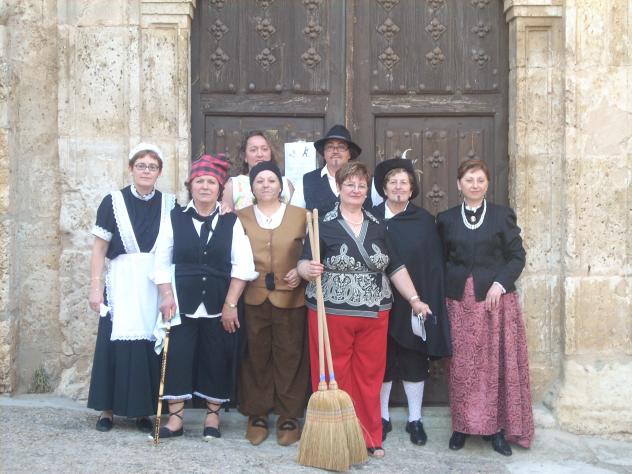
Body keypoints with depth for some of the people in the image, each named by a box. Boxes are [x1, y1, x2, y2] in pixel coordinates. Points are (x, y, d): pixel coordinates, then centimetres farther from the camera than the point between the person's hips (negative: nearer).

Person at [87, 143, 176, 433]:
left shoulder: (170, 204, 5)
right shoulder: (113, 202, 1)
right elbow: (99, 248, 2)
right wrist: (95, 286, -3)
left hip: (156, 286, 1)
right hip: (121, 284, -1)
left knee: (150, 345, 2)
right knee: (116, 344, 0)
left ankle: (143, 410, 12)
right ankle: (108, 409, 11)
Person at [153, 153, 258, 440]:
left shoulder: (231, 222, 2)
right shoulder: (175, 219, 5)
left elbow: (243, 266, -4)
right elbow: (162, 263, 5)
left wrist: (231, 304, -9)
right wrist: (167, 296, -6)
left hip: (219, 307, 0)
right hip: (182, 305, 0)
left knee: (217, 360, 6)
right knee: (177, 357, -1)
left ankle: (213, 414, 22)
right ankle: (175, 417, 9)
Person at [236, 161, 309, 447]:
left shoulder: (300, 216, 6)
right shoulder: (241, 217, 9)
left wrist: (301, 272, -10)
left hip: (290, 298, -1)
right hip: (253, 298, 1)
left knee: (290, 357, 3)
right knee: (256, 357, 5)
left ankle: (289, 417, 14)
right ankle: (257, 415, 17)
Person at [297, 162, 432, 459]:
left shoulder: (377, 227, 10)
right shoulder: (323, 226, -3)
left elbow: (396, 268, 13)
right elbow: (303, 264, -8)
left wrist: (414, 299, 6)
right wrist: (309, 269, -30)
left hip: (374, 314, 4)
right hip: (331, 313, -3)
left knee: (369, 377, 8)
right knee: (333, 377, 1)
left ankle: (369, 438, 19)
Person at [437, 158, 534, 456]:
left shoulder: (503, 215, 3)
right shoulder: (446, 219, 9)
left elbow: (517, 256, 0)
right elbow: (442, 260, 11)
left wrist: (499, 284, -13)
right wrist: (444, 293, 1)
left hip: (496, 297, -1)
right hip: (460, 299, 1)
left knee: (497, 362, 1)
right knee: (463, 364, 3)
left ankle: (498, 426, 10)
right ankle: (463, 425, 14)